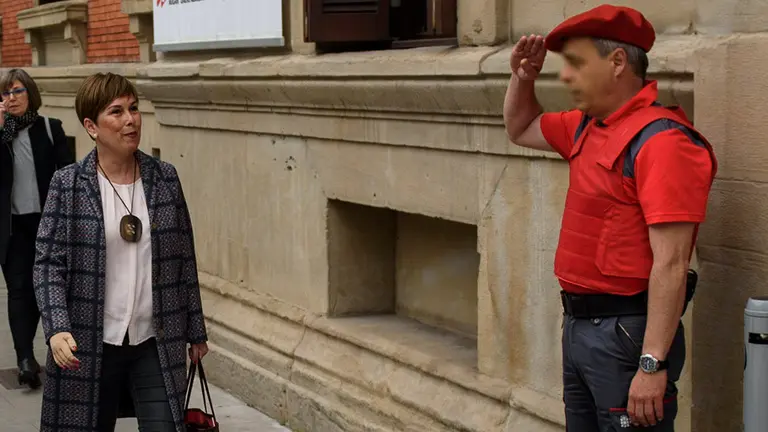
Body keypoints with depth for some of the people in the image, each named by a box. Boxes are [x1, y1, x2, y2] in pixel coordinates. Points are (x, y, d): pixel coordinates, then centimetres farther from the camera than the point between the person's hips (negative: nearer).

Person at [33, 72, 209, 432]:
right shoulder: (67, 185, -5)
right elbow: (48, 264, -7)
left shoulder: (164, 178, 2)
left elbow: (184, 260, 7)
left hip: (156, 346, 2)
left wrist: (195, 333, 10)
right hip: (90, 347, -1)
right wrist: (57, 330, -21)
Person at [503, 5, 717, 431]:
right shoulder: (586, 128, 11)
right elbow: (521, 129, 32)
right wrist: (522, 77, 12)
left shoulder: (661, 141, -18)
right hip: (578, 325, 9)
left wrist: (652, 365, -26)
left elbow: (671, 265, -23)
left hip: (625, 332, -9)